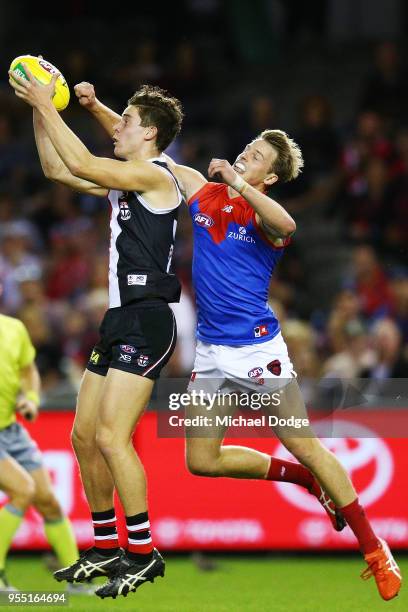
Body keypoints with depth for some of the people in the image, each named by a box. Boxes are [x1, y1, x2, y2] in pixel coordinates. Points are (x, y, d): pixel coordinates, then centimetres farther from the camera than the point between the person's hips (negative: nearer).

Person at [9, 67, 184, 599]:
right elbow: (58, 169, 25)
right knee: (84, 436, 10)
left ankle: (144, 553, -11)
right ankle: (107, 547, 19)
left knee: (111, 437, -17)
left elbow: (81, 163, -21)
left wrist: (46, 104, -12)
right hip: (120, 317, 10)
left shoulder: (155, 175, -10)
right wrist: (39, 112, 16)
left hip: (146, 319, -10)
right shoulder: (122, 181, 17)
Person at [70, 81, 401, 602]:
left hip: (257, 347, -6)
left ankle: (374, 551, 3)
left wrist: (236, 182, -33)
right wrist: (95, 106, 0)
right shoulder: (201, 192, 6)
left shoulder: (263, 214, -9)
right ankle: (305, 480, 26)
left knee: (305, 447, -5)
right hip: (211, 351, 6)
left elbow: (285, 225, -36)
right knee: (201, 460, 8)